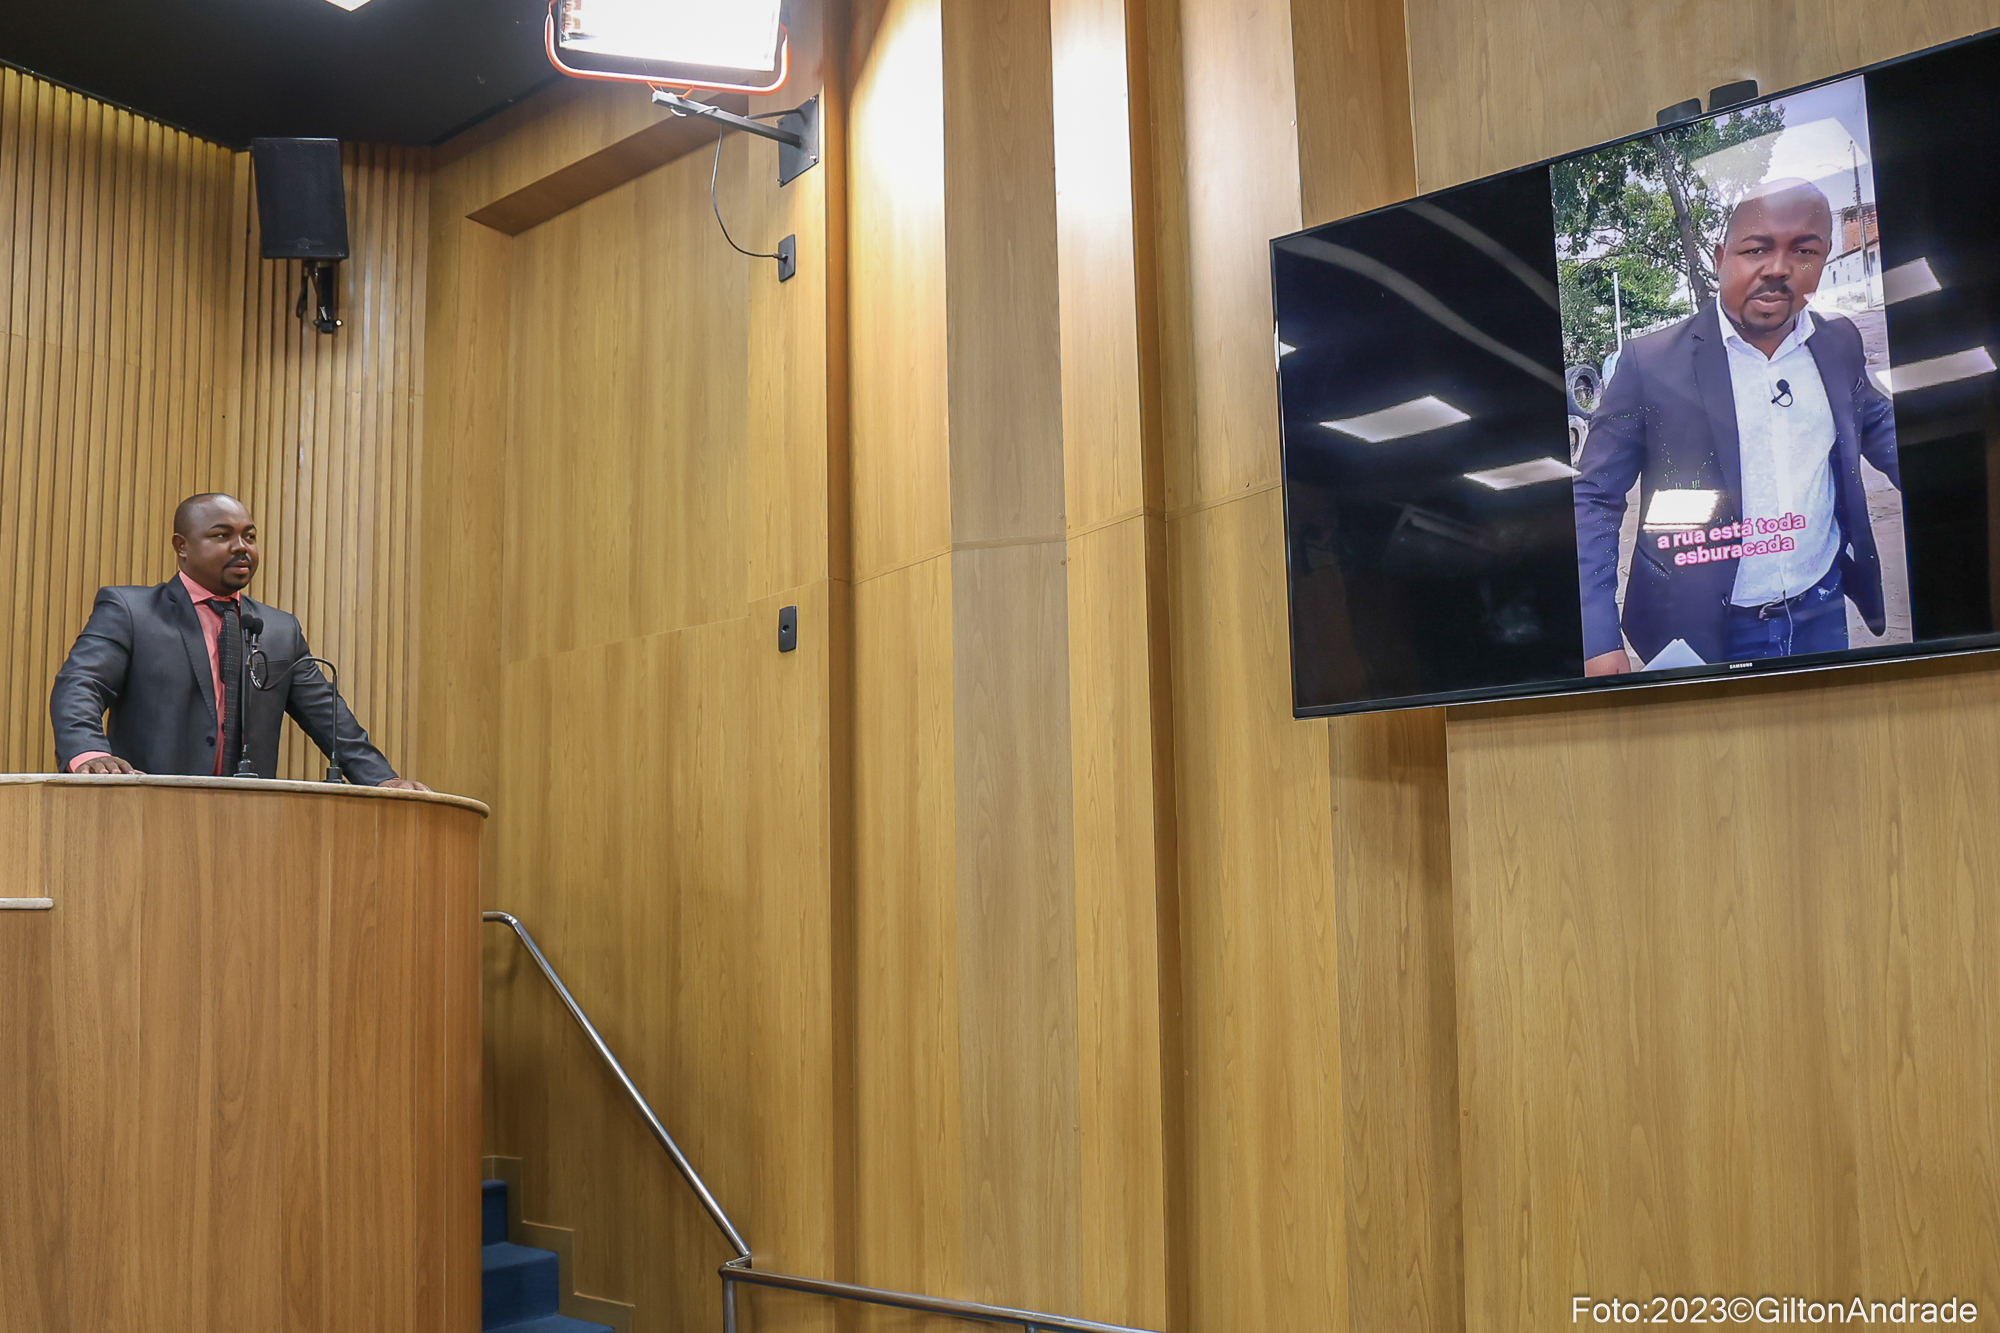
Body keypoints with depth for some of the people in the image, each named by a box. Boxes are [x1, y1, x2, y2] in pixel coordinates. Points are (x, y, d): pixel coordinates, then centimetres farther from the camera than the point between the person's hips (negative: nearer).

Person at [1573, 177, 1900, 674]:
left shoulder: (1840, 343, 2)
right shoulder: (1650, 363, -13)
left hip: (1823, 614, 5)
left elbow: (1876, 423, 22)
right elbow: (1594, 498, -9)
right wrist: (1598, 637, -17)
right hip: (1703, 633, -4)